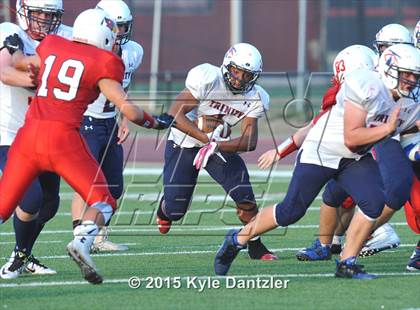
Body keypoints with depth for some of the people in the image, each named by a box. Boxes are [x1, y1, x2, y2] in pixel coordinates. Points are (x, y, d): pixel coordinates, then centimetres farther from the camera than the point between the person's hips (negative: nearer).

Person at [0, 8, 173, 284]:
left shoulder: (50, 47, 16)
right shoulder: (103, 64, 3)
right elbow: (129, 110, -2)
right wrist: (156, 122, 17)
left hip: (29, 133, 4)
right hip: (62, 137, -4)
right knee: (103, 201, 6)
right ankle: (82, 241, -23)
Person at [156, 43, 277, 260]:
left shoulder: (254, 99, -12)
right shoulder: (208, 78, -25)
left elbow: (250, 142, -19)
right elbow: (175, 114, -27)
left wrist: (217, 145, -36)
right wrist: (206, 138, -35)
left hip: (220, 145, 3)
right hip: (183, 144, -3)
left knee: (245, 197, -16)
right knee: (175, 211, -2)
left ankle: (256, 246, 2)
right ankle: (164, 209, 37)